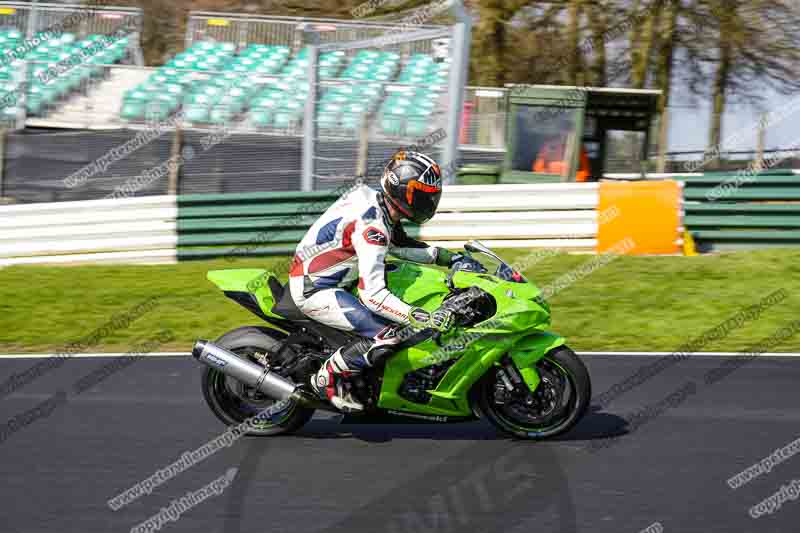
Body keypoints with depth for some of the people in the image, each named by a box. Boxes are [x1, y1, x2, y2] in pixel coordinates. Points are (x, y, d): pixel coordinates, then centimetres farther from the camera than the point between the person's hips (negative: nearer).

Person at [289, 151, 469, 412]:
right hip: (315, 291, -10)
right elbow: (372, 295, -33)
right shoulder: (372, 226, -27)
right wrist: (424, 319, -38)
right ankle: (328, 378, -6)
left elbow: (397, 244, 20)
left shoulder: (370, 196, 2)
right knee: (388, 334, -23)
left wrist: (446, 257, 10)